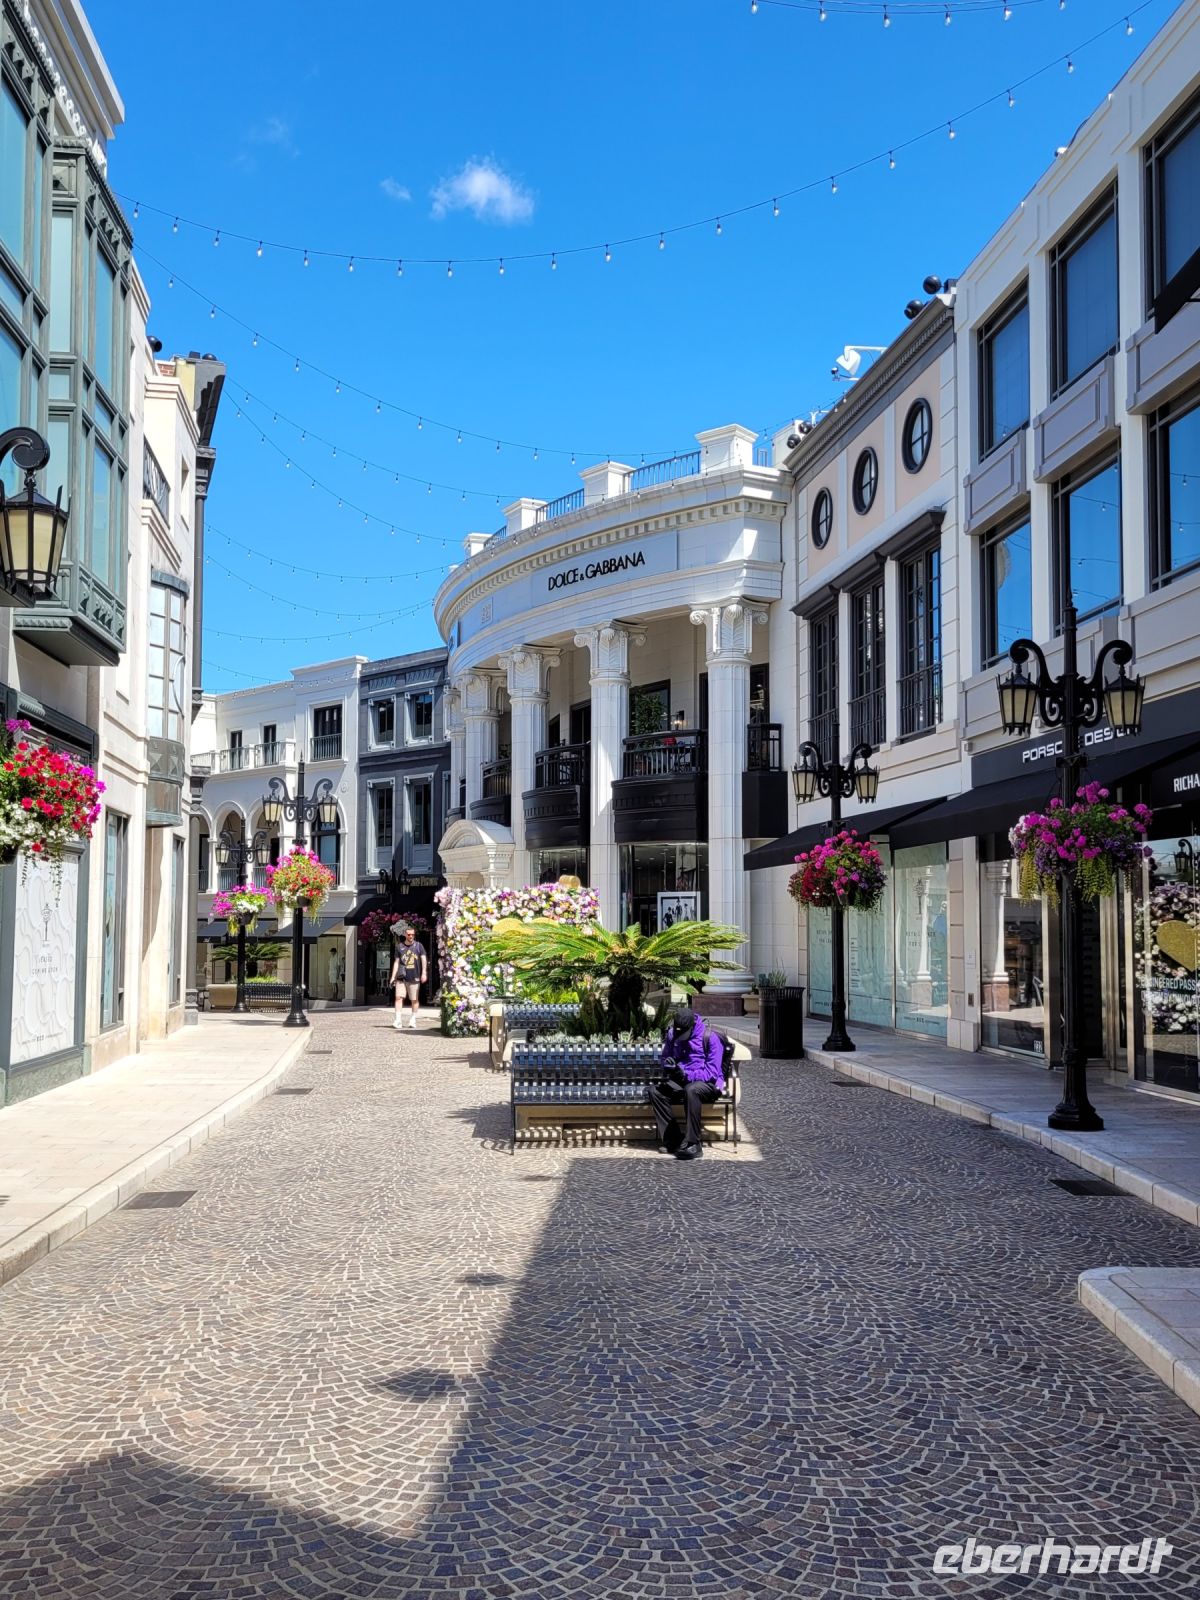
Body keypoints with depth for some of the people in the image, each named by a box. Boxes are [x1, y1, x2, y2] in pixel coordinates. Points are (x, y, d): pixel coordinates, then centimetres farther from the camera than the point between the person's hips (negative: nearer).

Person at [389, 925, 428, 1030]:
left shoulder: (418, 946, 6)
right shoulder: (400, 947, 10)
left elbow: (424, 959, 0)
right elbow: (396, 962, 12)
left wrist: (424, 973, -12)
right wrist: (393, 976, 8)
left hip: (414, 978, -1)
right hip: (401, 978, 1)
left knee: (414, 1000, 4)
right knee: (399, 997, -10)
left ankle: (412, 1020, 16)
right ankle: (398, 1020, -11)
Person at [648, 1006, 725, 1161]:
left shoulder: (710, 1037, -12)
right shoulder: (672, 1034, 5)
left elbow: (712, 1071, -16)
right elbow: (665, 1057, 20)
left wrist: (687, 1075, -26)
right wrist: (668, 1064, -5)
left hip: (709, 1084, -6)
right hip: (682, 1082, 6)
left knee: (691, 1090, -39)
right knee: (655, 1090, -19)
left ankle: (693, 1144, -34)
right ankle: (672, 1140, -21)